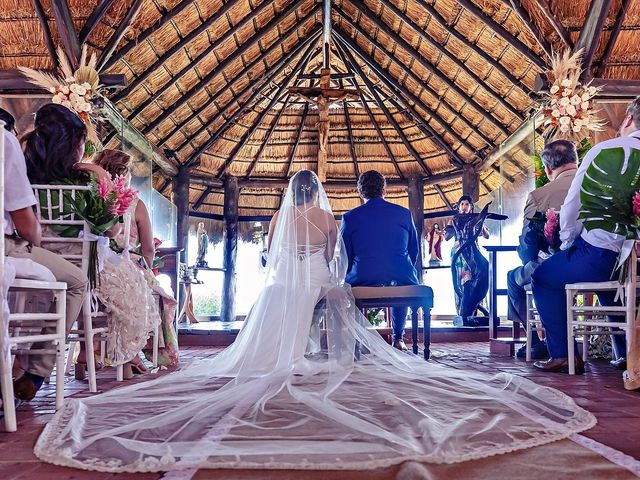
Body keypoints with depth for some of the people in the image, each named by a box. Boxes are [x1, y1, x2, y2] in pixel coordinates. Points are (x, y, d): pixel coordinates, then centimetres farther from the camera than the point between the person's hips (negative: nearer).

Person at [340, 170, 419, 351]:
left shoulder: (350, 217, 3)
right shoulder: (404, 213, 8)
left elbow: (345, 258, 6)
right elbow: (414, 251, 16)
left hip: (362, 280, -2)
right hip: (403, 279, 2)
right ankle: (398, 338, 35)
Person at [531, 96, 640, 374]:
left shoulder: (604, 150, -9)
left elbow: (573, 204, -8)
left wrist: (567, 242, 7)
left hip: (599, 253, -6)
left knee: (543, 277, 14)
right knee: (610, 286, 36)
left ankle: (562, 354, 7)